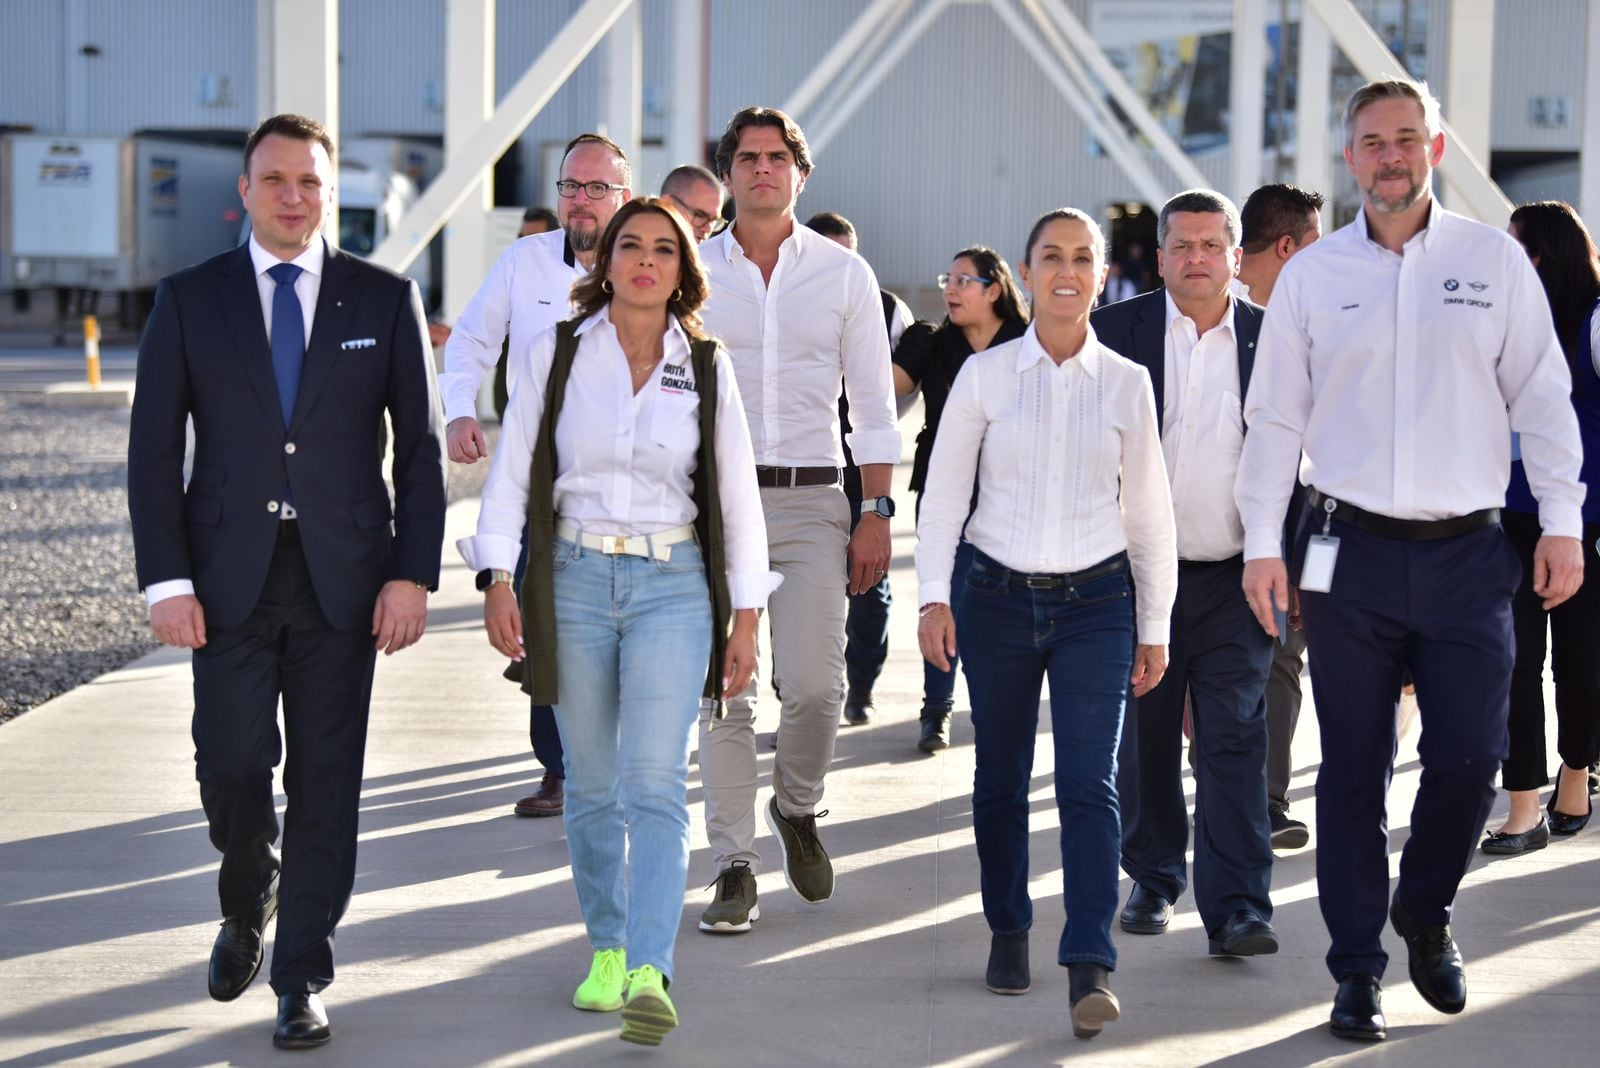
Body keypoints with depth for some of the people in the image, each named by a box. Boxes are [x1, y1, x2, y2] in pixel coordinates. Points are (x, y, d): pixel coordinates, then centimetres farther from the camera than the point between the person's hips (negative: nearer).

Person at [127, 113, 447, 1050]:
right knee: (230, 763, -5)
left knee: (326, 781, 2)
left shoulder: (386, 298, 4)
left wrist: (413, 573, -5)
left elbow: (422, 445, 4)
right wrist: (166, 579, -6)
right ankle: (249, 903, 27)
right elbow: (155, 450, 2)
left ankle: (303, 978, 13)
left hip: (342, 576, 0)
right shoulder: (190, 299, 5)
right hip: (229, 575, 0)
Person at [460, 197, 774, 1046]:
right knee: (593, 785, 9)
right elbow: (512, 473, 2)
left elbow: (736, 495, 7)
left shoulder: (706, 369, 4)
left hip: (672, 586, -1)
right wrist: (497, 579, -8)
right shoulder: (555, 355, 2)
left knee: (655, 784, -12)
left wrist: (745, 615, 4)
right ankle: (607, 950, 25)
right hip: (574, 581, 1)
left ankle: (650, 973, -19)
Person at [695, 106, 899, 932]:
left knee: (814, 682, -10)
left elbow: (872, 404, 7)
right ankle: (733, 868, 6)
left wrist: (877, 513, 0)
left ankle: (797, 808, 20)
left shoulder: (845, 274, 7)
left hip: (812, 499, 0)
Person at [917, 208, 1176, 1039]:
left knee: (1089, 783, -10)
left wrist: (1155, 625, 8)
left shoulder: (1126, 383, 3)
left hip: (1096, 603, -1)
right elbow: (943, 493, 3)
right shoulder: (984, 375, 1)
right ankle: (1008, 932, 28)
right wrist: (932, 596, -6)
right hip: (998, 598, 1)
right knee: (1001, 780, 10)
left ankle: (1090, 967, -13)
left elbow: (1148, 512, 8)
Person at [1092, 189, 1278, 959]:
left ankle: (1236, 908, -4)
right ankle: (1154, 880, 27)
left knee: (1234, 743, -5)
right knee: (1144, 744, 11)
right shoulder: (1117, 332, 1)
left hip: (1234, 578, 0)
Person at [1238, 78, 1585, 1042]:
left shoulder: (1495, 260, 5)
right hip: (1351, 553, 0)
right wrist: (1264, 542, 2)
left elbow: (1542, 399, 6)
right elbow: (1275, 418, 7)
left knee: (1471, 755, -5)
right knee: (1354, 771, 4)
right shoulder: (1312, 276, 5)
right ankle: (1358, 970, 14)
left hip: (1468, 553, 0)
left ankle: (1426, 911, 24)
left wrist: (1563, 521, 0)